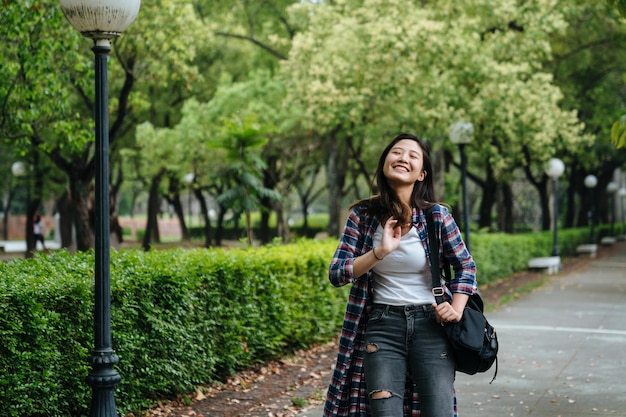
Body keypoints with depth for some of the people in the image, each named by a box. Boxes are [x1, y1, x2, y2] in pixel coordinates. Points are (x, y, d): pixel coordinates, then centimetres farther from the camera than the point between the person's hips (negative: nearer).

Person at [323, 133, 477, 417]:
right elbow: (336, 274, -6)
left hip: (431, 324, 0)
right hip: (382, 325, 0)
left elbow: (465, 267, 6)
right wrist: (380, 251, -18)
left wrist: (456, 310, -10)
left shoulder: (436, 215, -4)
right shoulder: (362, 216, -2)